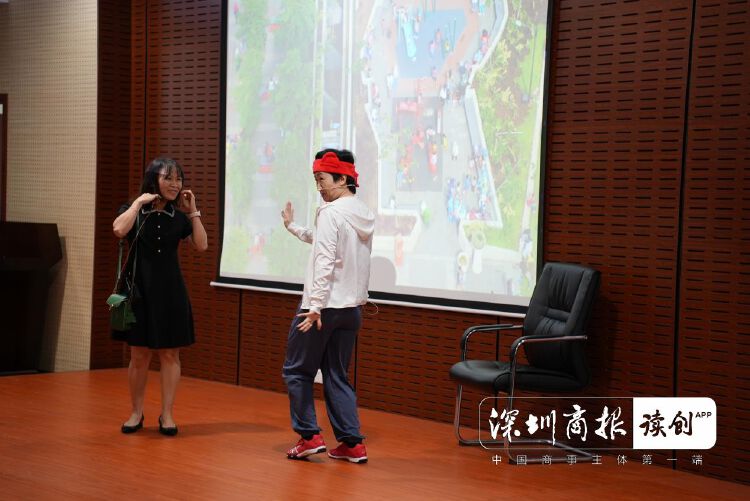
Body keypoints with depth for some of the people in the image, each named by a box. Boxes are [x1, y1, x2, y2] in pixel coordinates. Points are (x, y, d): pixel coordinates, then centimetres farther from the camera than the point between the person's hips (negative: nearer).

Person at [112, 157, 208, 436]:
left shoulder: (179, 217, 5)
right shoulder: (133, 211, -1)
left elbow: (202, 245, -5)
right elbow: (118, 230, -22)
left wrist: (193, 211, -5)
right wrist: (139, 201, -15)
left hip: (170, 292, 2)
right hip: (140, 290, -2)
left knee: (170, 353, 3)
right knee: (139, 355, 3)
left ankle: (167, 414, 12)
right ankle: (136, 413, 17)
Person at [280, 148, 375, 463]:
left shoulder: (331, 212, -13)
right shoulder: (365, 215, 12)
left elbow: (325, 261, -22)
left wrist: (315, 306, -25)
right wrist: (293, 228, 36)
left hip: (325, 306, -8)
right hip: (352, 308, 8)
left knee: (297, 370, 7)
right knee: (337, 376, 13)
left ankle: (309, 436, 4)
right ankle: (352, 444, 9)